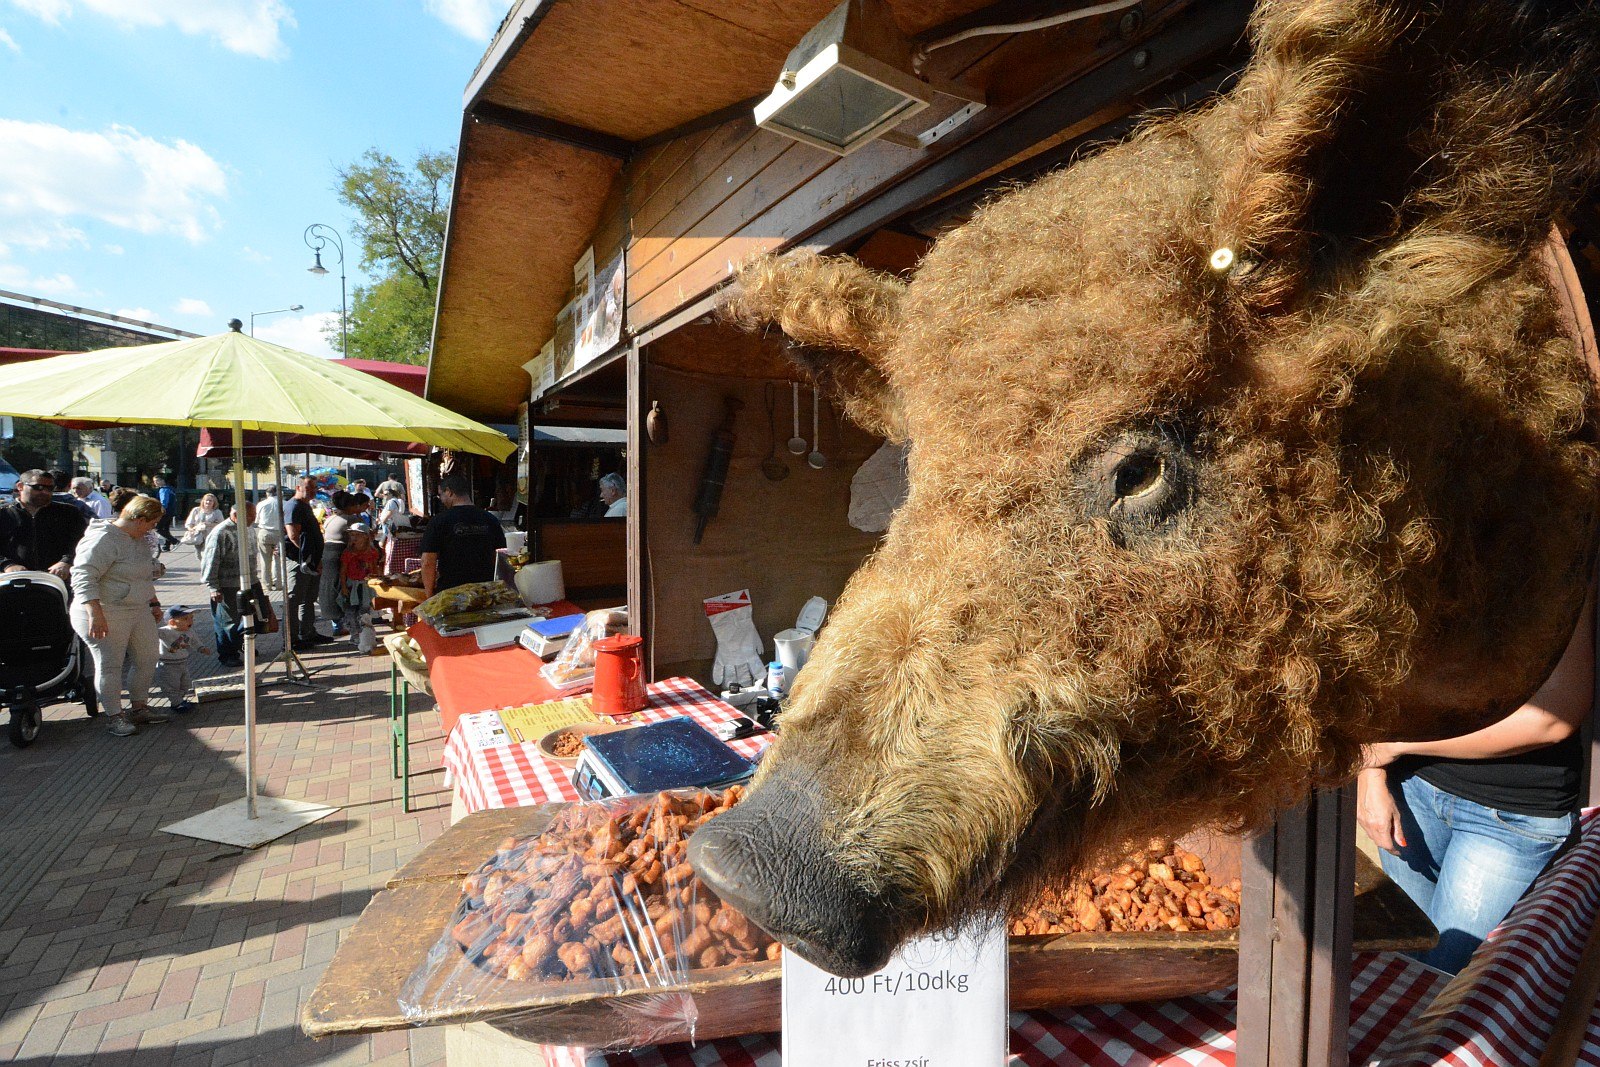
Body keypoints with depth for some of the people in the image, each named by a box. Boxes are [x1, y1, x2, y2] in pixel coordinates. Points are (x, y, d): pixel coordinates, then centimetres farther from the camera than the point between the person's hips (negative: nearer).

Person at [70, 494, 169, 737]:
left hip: (140, 612, 9)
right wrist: (95, 614, -28)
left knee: (147, 661, 10)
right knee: (110, 665, 0)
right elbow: (83, 577, -23)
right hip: (106, 616, -9)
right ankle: (114, 717, 9)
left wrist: (154, 603, 25)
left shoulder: (140, 540, 14)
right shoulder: (103, 539, -16)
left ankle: (139, 708, 23)